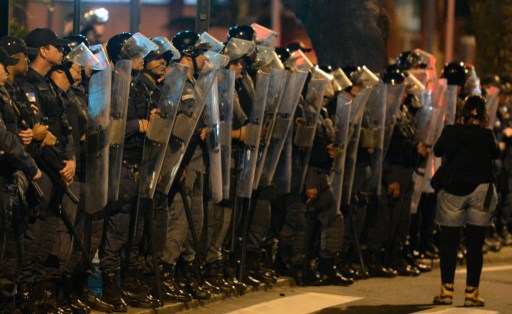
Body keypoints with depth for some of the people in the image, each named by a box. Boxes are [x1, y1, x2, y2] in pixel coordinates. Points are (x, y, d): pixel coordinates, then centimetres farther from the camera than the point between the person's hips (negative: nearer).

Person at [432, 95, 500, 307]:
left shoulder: (450, 132, -3)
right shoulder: (487, 135, -6)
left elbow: (437, 151, 14)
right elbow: (495, 154, 13)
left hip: (452, 191, 1)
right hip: (481, 191, -1)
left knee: (449, 244, 6)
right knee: (475, 245, 3)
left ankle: (447, 291, 4)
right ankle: (471, 293, 2)